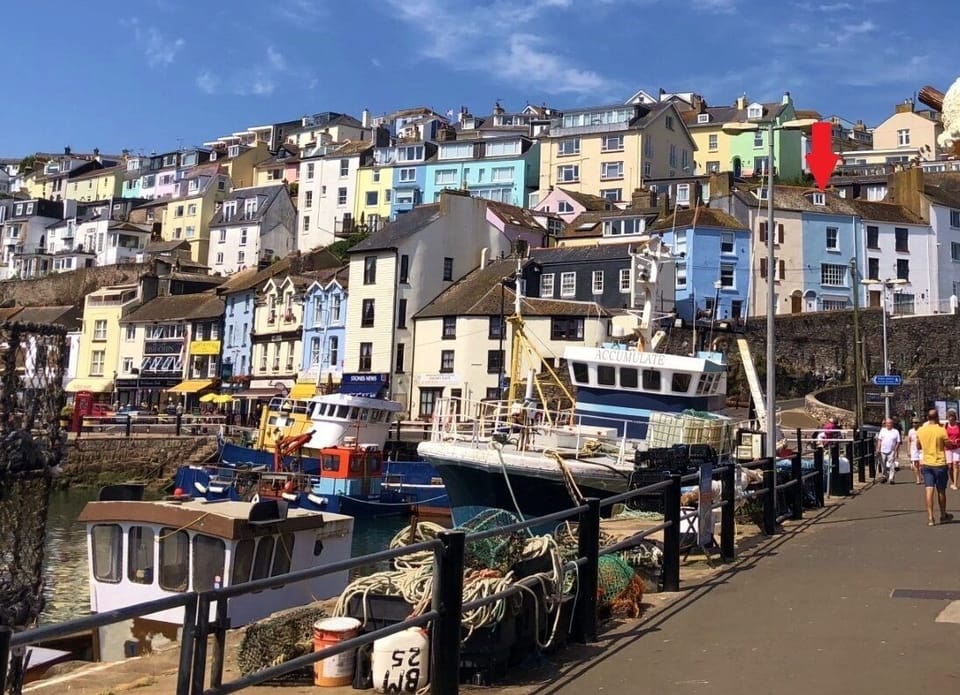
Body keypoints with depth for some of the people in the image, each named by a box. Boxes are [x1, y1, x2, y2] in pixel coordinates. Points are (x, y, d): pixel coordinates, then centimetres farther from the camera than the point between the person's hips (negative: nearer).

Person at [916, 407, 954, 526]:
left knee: (929, 490, -1)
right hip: (939, 464, -3)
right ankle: (943, 516, 26)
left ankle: (930, 518, -10)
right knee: (941, 491, 11)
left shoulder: (920, 431, 0)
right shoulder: (941, 430, -13)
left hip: (926, 464, 3)